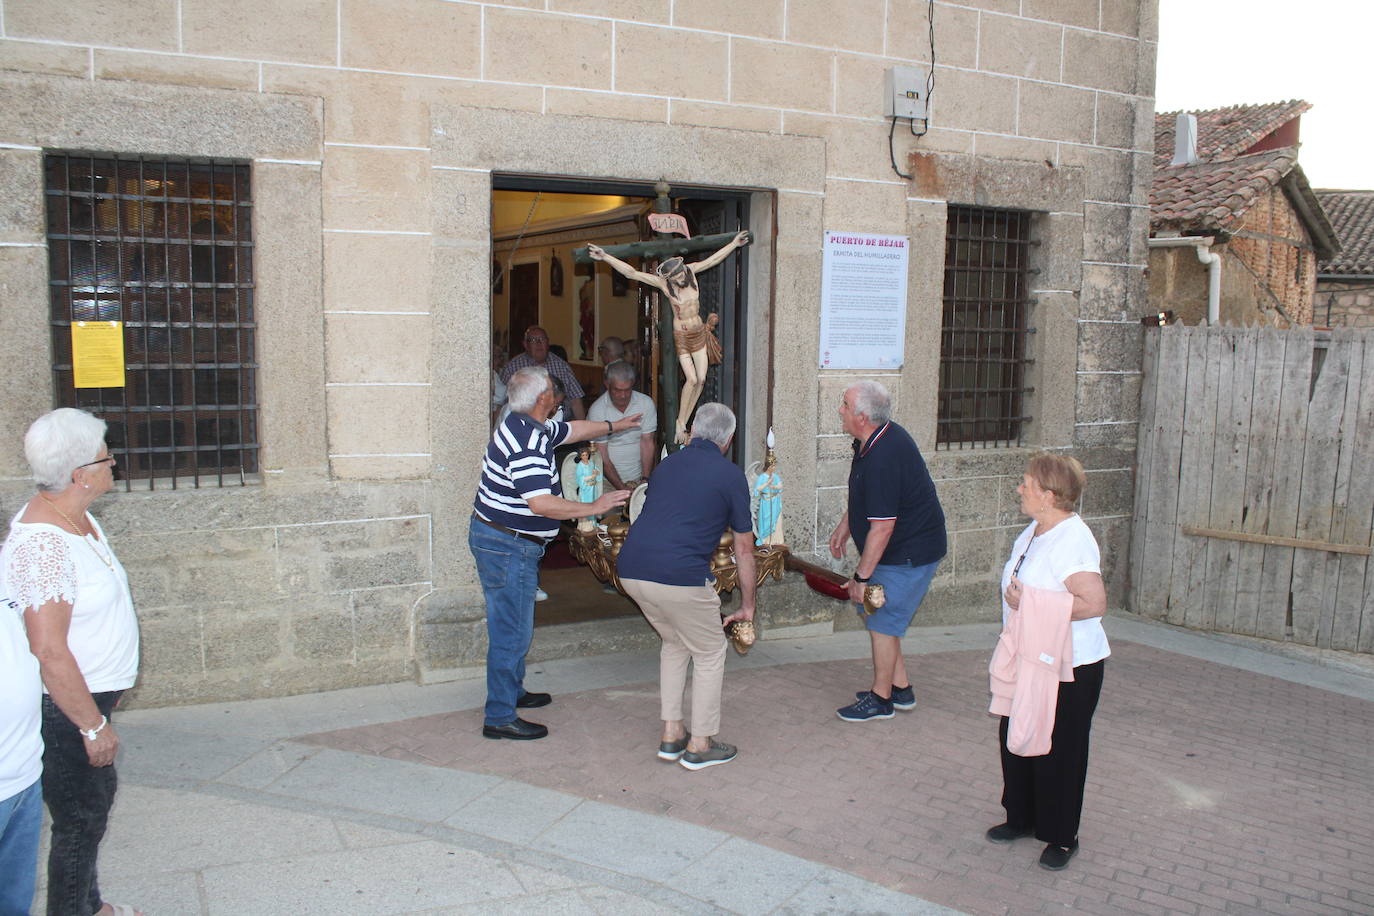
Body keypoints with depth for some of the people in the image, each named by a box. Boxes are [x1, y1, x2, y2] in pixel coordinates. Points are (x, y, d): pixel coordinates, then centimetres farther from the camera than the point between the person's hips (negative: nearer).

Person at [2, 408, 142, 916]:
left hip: (88, 696, 10)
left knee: (96, 800, 24)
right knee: (79, 819, 5)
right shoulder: (42, 545, -28)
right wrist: (93, 725, -21)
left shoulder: (74, 516, 2)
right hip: (62, 710, -10)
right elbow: (49, 651, -28)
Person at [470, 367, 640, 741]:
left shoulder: (530, 426, 8)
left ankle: (512, 692, 38)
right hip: (507, 546, -11)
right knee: (511, 632, -4)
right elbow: (542, 504, -33)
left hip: (497, 538, 11)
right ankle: (500, 717, 3)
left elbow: (572, 430, 27)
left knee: (513, 625, 23)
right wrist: (594, 507, -25)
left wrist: (614, 425, 37)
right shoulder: (526, 444, -25)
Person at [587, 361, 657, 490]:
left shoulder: (646, 403, -2)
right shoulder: (596, 410, -8)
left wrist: (646, 479, -10)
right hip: (608, 481, -2)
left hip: (638, 479, 2)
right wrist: (622, 488, -14)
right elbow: (602, 457, -8)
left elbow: (647, 443, -1)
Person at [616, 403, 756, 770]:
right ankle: (699, 745, 22)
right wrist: (747, 606, 22)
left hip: (630, 570, 6)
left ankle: (671, 734, 30)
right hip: (679, 576, -6)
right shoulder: (730, 475, 5)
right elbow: (744, 549, 10)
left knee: (675, 643, 28)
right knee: (710, 654, 16)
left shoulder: (668, 463, 21)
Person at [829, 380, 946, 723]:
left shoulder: (883, 459, -30)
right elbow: (863, 496, 20)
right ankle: (901, 688, 28)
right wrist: (844, 525, 22)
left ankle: (880, 699, 17)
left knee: (881, 620, 0)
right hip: (903, 549, 10)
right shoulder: (879, 438, 1)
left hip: (909, 553, -10)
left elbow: (882, 527, -28)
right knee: (871, 609, 16)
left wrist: (861, 576, -21)